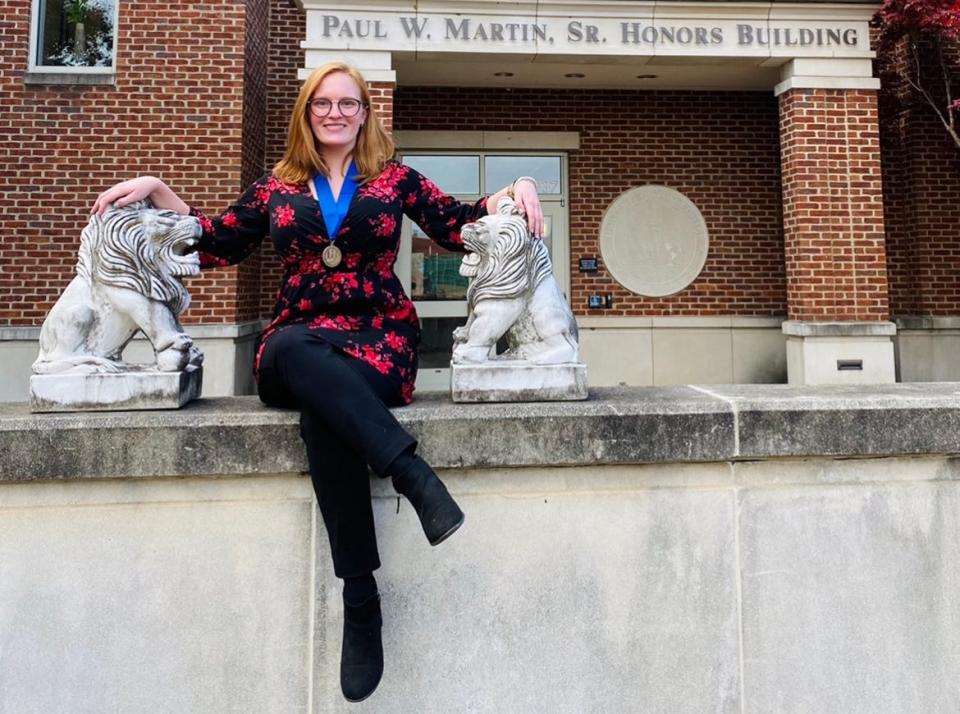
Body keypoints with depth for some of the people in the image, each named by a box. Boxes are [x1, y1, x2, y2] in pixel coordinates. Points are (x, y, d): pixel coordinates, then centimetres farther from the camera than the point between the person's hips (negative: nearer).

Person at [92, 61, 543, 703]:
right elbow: (219, 244, 22)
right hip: (299, 342, 2)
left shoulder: (396, 179, 14)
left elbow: (461, 227, 11)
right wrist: (156, 190, 16)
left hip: (379, 336, -1)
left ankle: (361, 597, -30)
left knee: (323, 411, -35)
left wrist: (516, 189, -2)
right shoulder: (278, 186, 19)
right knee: (296, 353, -38)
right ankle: (412, 472, -39)